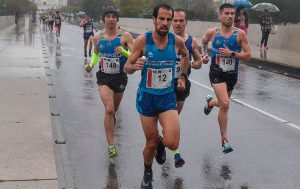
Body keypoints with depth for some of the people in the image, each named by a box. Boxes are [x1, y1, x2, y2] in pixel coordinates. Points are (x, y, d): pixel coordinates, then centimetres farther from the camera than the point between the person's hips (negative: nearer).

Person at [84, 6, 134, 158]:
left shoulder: (125, 36, -9)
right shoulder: (97, 38, 0)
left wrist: (123, 51, -32)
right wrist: (91, 64, 1)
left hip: (120, 77, 0)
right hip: (104, 77, 0)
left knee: (114, 109, 18)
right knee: (109, 109, -17)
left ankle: (111, 121, 56)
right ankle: (111, 145, -13)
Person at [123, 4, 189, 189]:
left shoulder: (177, 41, -7)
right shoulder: (142, 40, -14)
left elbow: (185, 55, 17)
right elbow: (126, 68, -8)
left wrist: (183, 76, 13)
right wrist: (135, 66, -29)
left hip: (168, 97, 1)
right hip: (147, 97, -1)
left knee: (172, 143, -16)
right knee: (151, 143, 8)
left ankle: (161, 143, 22)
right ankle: (147, 173, 39)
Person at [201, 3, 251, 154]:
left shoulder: (240, 34, -8)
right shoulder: (212, 33, -6)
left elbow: (248, 55, -8)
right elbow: (203, 42, 17)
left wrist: (231, 54, -20)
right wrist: (204, 55, 2)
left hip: (232, 74, 3)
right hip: (217, 73, -3)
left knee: (224, 103, 21)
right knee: (225, 105, -20)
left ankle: (210, 102, 59)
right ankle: (224, 139, -4)